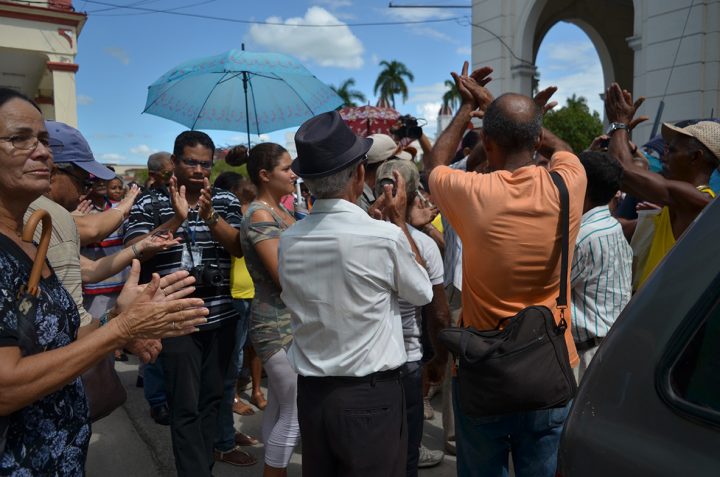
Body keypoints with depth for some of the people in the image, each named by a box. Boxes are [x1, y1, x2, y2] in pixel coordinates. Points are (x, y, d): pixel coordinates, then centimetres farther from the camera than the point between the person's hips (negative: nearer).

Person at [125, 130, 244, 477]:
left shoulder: (226, 201, 5)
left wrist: (209, 215, -23)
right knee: (185, 408, 0)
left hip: (221, 318, 3)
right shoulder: (149, 204, -1)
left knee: (211, 399, 15)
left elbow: (238, 248, -7)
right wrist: (177, 219, -23)